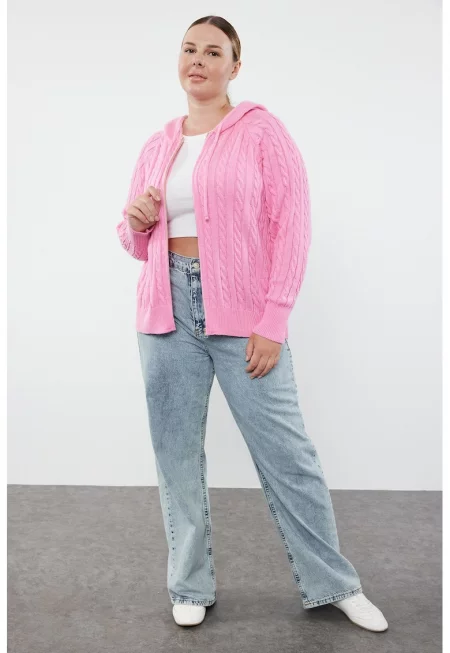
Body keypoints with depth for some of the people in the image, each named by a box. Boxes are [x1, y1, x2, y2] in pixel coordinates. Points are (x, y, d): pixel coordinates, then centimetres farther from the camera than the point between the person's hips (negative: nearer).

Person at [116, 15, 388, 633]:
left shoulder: (261, 130, 1)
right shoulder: (157, 145, 15)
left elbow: (292, 227, -6)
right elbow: (136, 241, 21)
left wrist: (272, 324, -13)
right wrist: (136, 221, -3)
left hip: (242, 313, -4)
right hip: (168, 309, 4)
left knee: (287, 454, 0)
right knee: (177, 453, 7)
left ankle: (334, 584, 20)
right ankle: (191, 586, 25)